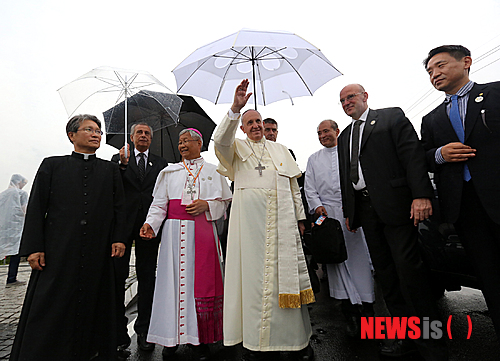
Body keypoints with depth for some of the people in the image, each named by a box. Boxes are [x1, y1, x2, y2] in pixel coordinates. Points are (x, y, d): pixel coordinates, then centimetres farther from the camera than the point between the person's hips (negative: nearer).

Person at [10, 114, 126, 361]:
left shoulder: (110, 169, 12)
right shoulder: (52, 165, 10)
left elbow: (119, 207, 8)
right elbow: (36, 208, 4)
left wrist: (118, 238, -3)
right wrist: (34, 247, -4)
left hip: (98, 253, 1)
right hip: (58, 251, -1)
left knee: (92, 305, 9)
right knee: (50, 308, 4)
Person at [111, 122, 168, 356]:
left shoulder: (161, 164, 13)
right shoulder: (118, 159, 13)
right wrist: (122, 164, -18)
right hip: (123, 223, 0)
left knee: (147, 275, 6)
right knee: (117, 275, 0)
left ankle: (143, 330, 17)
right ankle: (118, 334, 13)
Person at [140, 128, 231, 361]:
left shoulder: (213, 171, 11)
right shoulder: (169, 172, 14)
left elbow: (224, 201, 9)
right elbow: (159, 203, 8)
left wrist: (206, 204, -9)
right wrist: (150, 223, -8)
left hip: (203, 232, -1)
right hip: (175, 232, 1)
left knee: (202, 281, 1)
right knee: (174, 280, 2)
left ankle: (203, 341, 14)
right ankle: (172, 337, 18)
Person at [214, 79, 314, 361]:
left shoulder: (280, 149, 21)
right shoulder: (237, 148, 13)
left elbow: (293, 185, 17)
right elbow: (221, 141, -11)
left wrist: (300, 217, 12)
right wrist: (235, 109, -20)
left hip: (282, 218, 3)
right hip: (250, 217, -2)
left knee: (287, 271, 3)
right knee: (255, 272, -1)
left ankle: (298, 336, 15)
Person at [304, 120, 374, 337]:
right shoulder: (313, 159, 17)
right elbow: (309, 188, 12)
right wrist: (317, 206, -5)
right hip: (327, 213, 1)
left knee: (360, 256, 0)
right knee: (336, 259, 2)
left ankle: (367, 307, 15)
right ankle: (350, 313, 13)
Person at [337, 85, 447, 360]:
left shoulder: (392, 116, 6)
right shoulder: (344, 136, 21)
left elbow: (413, 154, -7)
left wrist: (421, 194, -18)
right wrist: (348, 211, 15)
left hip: (395, 203, -5)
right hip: (364, 208, 6)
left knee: (408, 267, -6)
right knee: (385, 273, 8)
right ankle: (406, 336, 20)